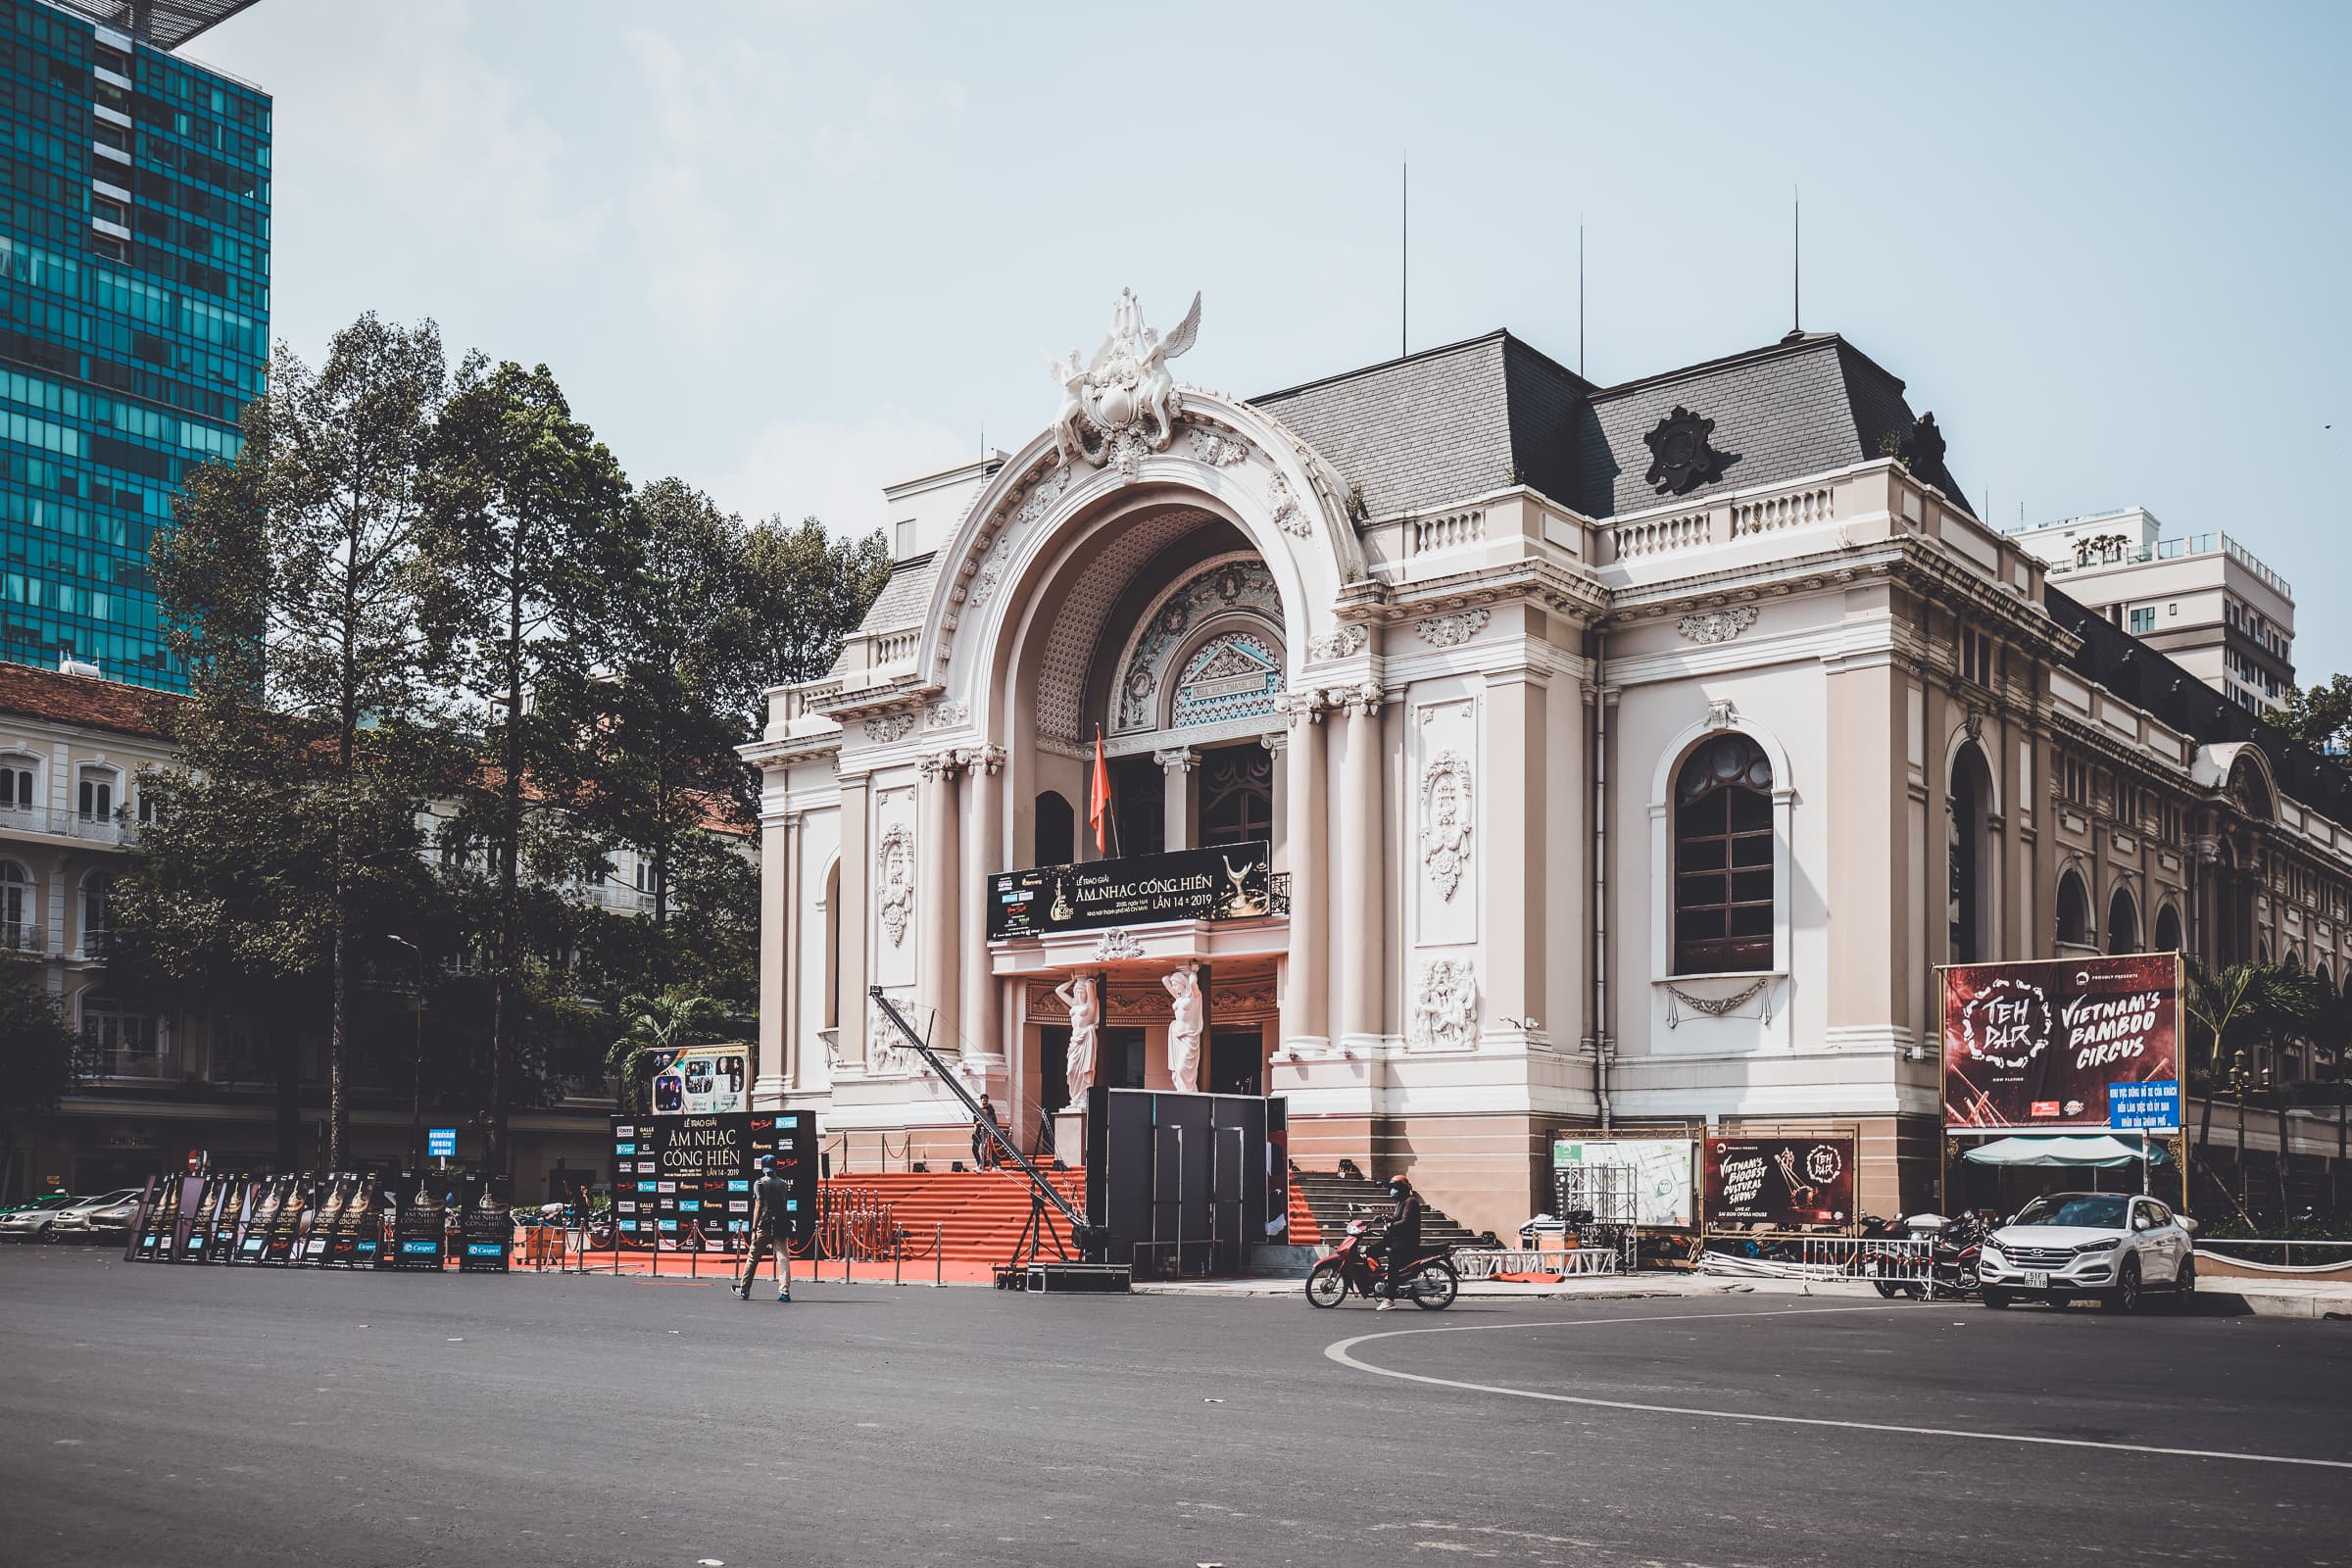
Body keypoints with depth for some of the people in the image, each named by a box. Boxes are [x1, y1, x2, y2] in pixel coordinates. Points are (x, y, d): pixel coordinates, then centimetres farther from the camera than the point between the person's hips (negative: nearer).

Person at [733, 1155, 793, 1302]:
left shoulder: (760, 1183, -3)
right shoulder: (784, 1183, 11)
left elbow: (758, 1206, -9)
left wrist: (754, 1228, -9)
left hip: (764, 1226, -3)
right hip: (781, 1226, 3)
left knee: (752, 1258, 8)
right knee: (783, 1258, -2)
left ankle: (743, 1291, 15)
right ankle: (785, 1291, -13)